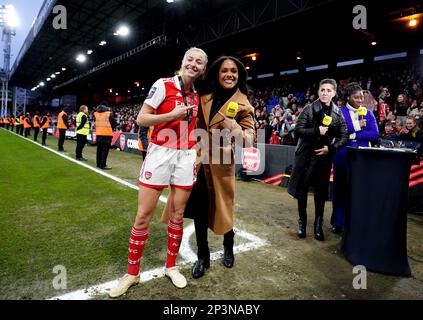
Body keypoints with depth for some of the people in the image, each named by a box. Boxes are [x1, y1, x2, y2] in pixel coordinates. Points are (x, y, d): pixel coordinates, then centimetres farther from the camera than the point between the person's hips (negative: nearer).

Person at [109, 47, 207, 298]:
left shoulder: (198, 95, 11)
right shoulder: (163, 85, -5)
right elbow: (141, 120, -8)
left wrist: (196, 156, 12)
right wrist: (173, 115, -19)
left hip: (186, 157, 4)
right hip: (160, 154, -4)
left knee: (178, 215, 10)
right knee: (143, 216, 1)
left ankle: (171, 266, 29)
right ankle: (133, 273, 20)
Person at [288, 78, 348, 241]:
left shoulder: (338, 113, 3)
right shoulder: (309, 109, -4)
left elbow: (344, 136, 4)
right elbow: (297, 130, -11)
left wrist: (330, 148, -11)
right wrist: (316, 131, -22)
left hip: (324, 156, 2)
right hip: (306, 155, -2)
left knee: (321, 192, 8)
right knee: (302, 190, 6)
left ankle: (318, 225, 21)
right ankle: (302, 222, 24)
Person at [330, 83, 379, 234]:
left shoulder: (368, 113, 10)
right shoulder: (339, 112, 2)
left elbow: (375, 134, -2)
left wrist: (352, 135, -10)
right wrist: (357, 126, -12)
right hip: (343, 156, -2)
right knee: (341, 188, 6)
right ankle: (338, 222, 18)